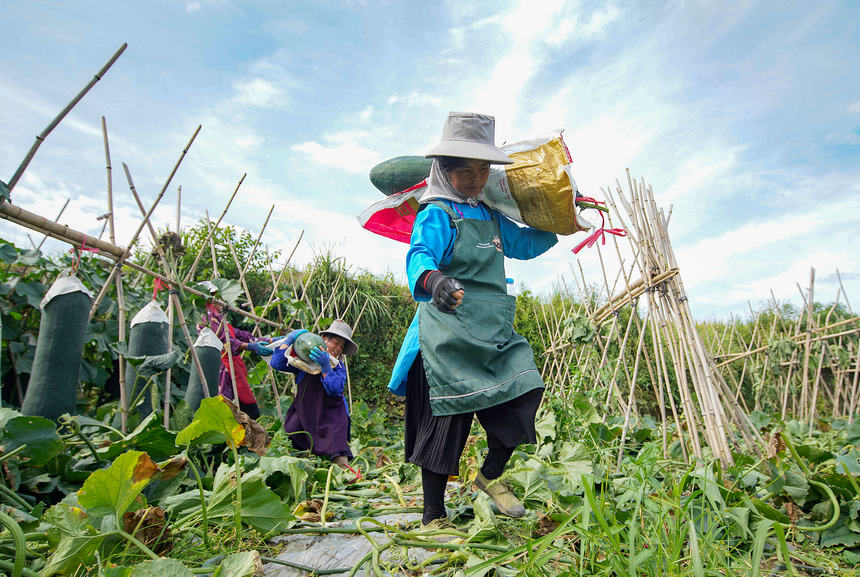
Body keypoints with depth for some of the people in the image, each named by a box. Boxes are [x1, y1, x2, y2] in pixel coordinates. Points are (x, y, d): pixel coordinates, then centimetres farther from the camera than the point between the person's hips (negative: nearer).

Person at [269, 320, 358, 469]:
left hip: (330, 417, -2)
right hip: (304, 415, 2)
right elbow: (276, 363, -8)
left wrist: (325, 366, -32)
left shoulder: (339, 368, 0)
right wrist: (289, 339, -11)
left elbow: (335, 389, -19)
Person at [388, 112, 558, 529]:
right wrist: (433, 280, -48)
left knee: (525, 391, -5)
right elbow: (419, 255, -26)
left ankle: (490, 475, 21)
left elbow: (525, 244, 36)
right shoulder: (437, 215, -6)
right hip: (448, 334, -7)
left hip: (491, 332, 7)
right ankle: (433, 517, 20)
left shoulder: (492, 218, 18)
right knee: (444, 422, 0)